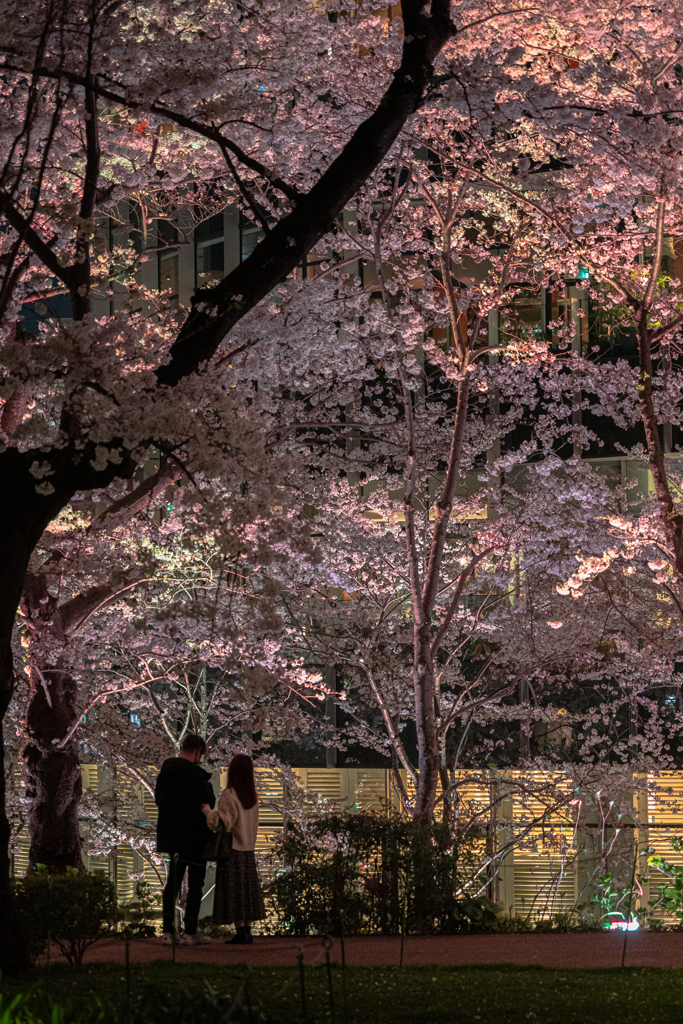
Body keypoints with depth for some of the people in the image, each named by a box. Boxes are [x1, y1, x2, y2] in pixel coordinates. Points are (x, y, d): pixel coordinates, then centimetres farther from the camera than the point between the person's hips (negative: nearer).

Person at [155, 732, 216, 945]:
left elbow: (158, 797, 13)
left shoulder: (166, 768, 4)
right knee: (195, 883, 2)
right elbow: (209, 802, -15)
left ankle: (168, 930, 12)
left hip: (171, 830, 7)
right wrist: (208, 785, 0)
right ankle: (190, 932, 2)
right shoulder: (194, 773, -19)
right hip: (194, 835, -7)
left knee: (173, 881, 14)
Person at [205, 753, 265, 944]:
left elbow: (223, 823, -22)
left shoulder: (229, 795, -15)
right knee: (247, 890, 11)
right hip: (248, 850, 7)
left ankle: (240, 932, -4)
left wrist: (206, 809, -16)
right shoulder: (252, 796, 7)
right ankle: (247, 931, 12)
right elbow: (252, 823, 8)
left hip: (231, 850, -7)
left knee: (232, 892, -2)